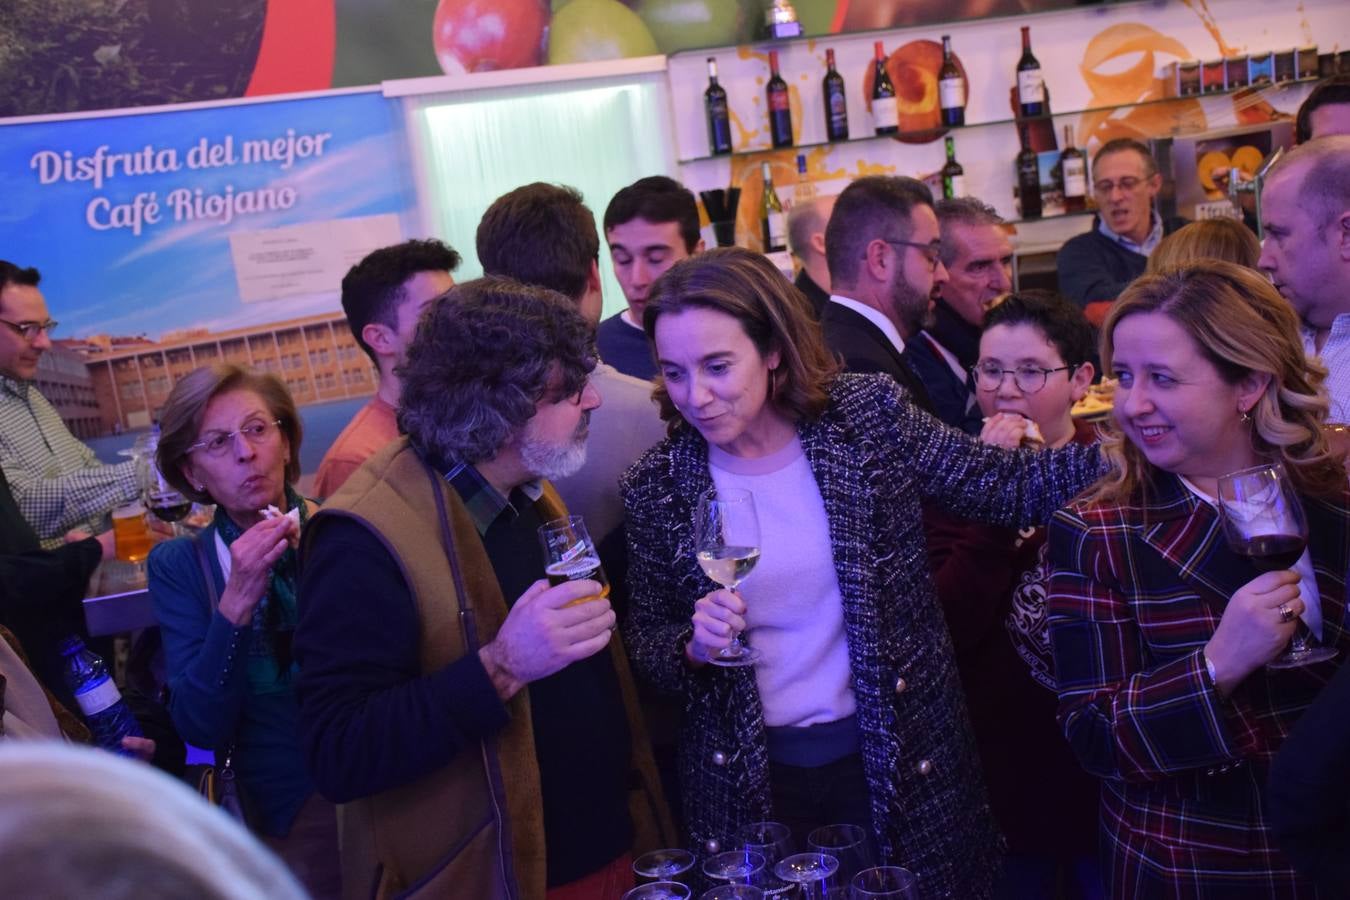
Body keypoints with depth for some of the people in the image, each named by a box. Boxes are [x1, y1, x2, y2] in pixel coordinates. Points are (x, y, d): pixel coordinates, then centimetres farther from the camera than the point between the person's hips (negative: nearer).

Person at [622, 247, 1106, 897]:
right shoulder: (658, 485, -8)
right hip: (751, 783, 0)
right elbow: (646, 647, 0)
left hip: (900, 760, 0)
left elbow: (1011, 487, -6)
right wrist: (694, 646, -21)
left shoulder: (868, 416, -9)